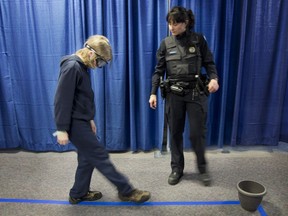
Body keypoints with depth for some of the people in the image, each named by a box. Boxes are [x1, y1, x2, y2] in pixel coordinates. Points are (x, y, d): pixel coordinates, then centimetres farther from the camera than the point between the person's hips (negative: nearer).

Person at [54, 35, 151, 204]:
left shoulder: (82, 66, 11)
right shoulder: (72, 67, -19)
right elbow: (62, 100, -22)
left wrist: (90, 119, 21)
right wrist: (62, 129, -21)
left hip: (81, 121, 10)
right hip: (75, 123, -10)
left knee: (88, 158, 16)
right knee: (100, 157, -2)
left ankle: (78, 194, 32)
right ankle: (127, 191, 9)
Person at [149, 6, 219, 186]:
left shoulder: (198, 39, 1)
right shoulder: (166, 43, 4)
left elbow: (209, 63, 2)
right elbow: (159, 70, 4)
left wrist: (214, 78, -18)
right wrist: (153, 93, -3)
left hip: (196, 92, -2)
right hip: (173, 94, 2)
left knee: (197, 132, 1)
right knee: (175, 133, 8)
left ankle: (203, 167, 26)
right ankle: (177, 168, 26)